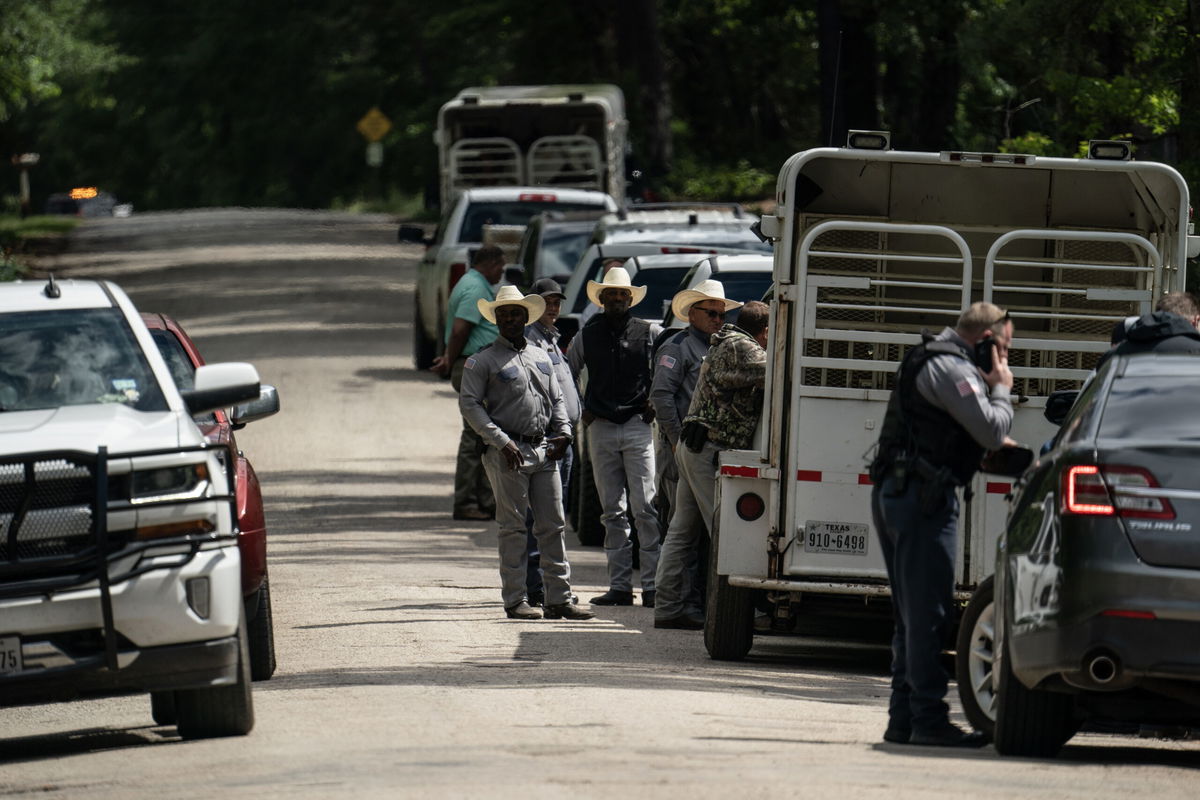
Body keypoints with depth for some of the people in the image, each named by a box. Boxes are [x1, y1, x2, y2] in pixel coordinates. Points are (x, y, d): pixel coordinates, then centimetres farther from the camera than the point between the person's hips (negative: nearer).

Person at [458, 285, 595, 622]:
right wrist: (501, 442, -14)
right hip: (508, 452, -5)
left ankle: (559, 598, 7)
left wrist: (563, 432, 5)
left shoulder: (541, 357, 18)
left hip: (543, 451, 5)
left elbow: (556, 400, 23)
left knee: (553, 525, 4)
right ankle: (515, 600, 0)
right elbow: (469, 404, -7)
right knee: (513, 528, -3)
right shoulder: (484, 360, 0)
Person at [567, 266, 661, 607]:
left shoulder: (648, 333, 2)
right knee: (612, 511, 4)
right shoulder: (587, 335, 9)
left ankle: (652, 584, -10)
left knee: (645, 507, -9)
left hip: (637, 426, -3)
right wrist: (580, 412, 9)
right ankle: (619, 585, 6)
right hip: (601, 428, 3)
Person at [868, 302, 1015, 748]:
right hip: (923, 496, -11)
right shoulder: (950, 368, -12)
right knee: (929, 612, -10)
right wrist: (1002, 389, -1)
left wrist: (993, 443, 18)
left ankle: (903, 718, 15)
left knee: (912, 614, 13)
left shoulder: (929, 360, 21)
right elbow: (991, 429, -18)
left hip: (892, 493, 11)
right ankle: (928, 719, -12)